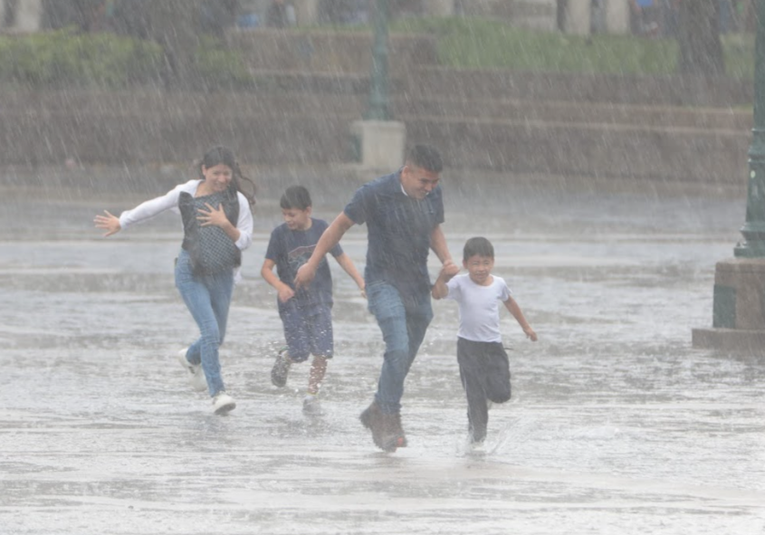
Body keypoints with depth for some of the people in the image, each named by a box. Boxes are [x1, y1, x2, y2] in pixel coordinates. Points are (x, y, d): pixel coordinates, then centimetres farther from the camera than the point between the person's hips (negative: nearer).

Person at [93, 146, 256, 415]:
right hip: (191, 272, -3)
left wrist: (225, 225, -21)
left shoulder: (238, 201, -3)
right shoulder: (187, 193, -5)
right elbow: (153, 207, 9)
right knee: (210, 331, -17)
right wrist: (121, 222, 19)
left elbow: (244, 241, -3)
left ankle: (191, 358, 47)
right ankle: (217, 393, -15)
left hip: (222, 274, 3)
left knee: (216, 337, 13)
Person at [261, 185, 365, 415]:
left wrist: (361, 282, -1)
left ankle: (311, 396, 6)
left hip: (319, 299, 2)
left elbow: (341, 258, 8)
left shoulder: (321, 229, -2)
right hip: (292, 301, -2)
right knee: (300, 352, -8)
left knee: (322, 352, -7)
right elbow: (266, 268, -7)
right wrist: (280, 286, -27)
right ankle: (284, 359, 27)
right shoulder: (280, 234, -6)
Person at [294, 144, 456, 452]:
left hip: (418, 285, 6)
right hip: (384, 282, -6)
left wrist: (446, 259, 2)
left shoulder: (433, 195, 1)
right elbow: (342, 224, -5)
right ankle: (390, 418, -12)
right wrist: (313, 263, -1)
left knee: (404, 358, 10)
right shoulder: (376, 194, -16)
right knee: (398, 349, -22)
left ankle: (376, 413, 29)